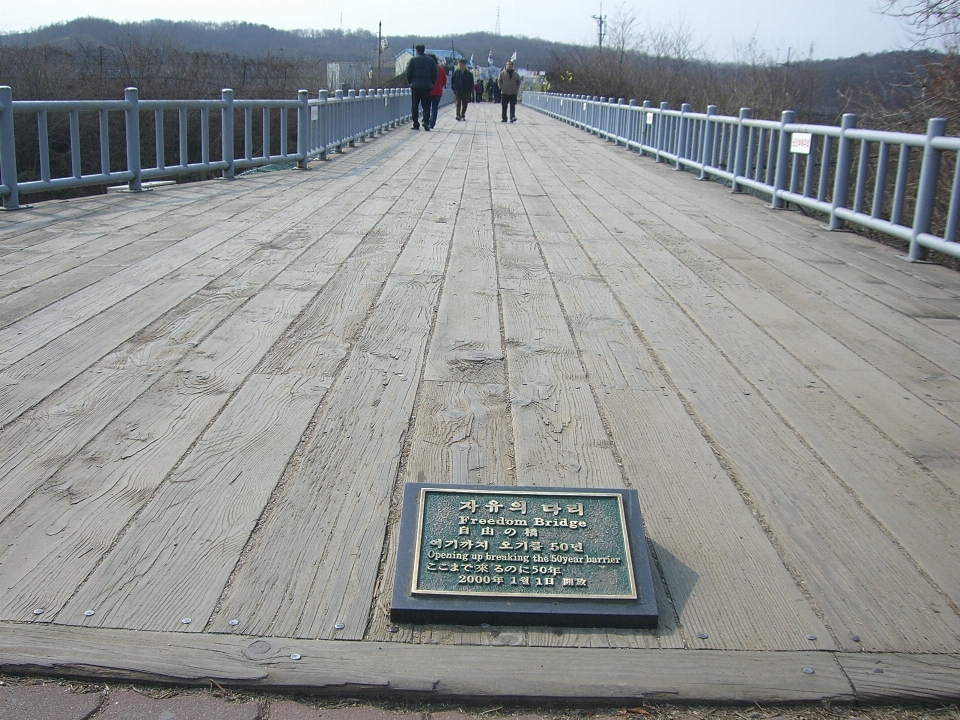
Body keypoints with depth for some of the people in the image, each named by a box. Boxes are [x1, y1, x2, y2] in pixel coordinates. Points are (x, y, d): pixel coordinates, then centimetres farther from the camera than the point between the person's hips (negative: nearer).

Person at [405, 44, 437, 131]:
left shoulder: (412, 60, -1)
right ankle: (426, 121, -17)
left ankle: (416, 124, 5)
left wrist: (410, 83, 11)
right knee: (426, 105, 3)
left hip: (415, 86, -1)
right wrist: (431, 84, 13)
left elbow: (408, 73, -2)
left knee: (415, 106, 7)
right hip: (427, 86, 1)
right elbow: (435, 75, 4)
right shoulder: (431, 61, 4)